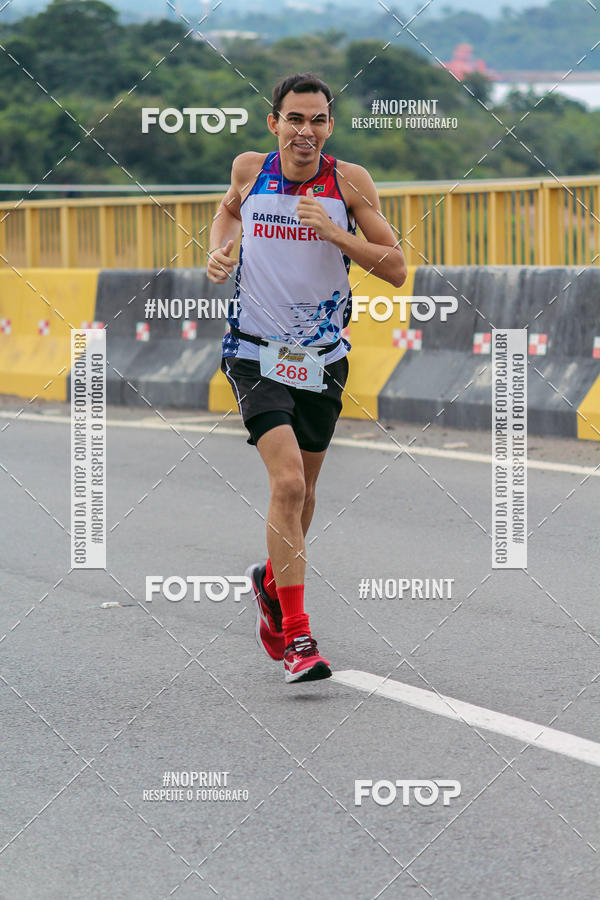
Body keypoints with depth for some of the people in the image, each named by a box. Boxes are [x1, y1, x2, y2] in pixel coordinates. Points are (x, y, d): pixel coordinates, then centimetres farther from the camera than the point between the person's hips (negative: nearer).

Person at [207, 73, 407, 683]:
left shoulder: (349, 181, -6)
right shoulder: (250, 169, -3)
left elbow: (396, 269, -8)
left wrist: (334, 232, -21)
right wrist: (218, 249, 1)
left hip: (323, 358, 2)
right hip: (257, 355, -2)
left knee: (302, 489, 17)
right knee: (288, 482, -19)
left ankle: (272, 581, 47)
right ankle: (296, 637, -17)